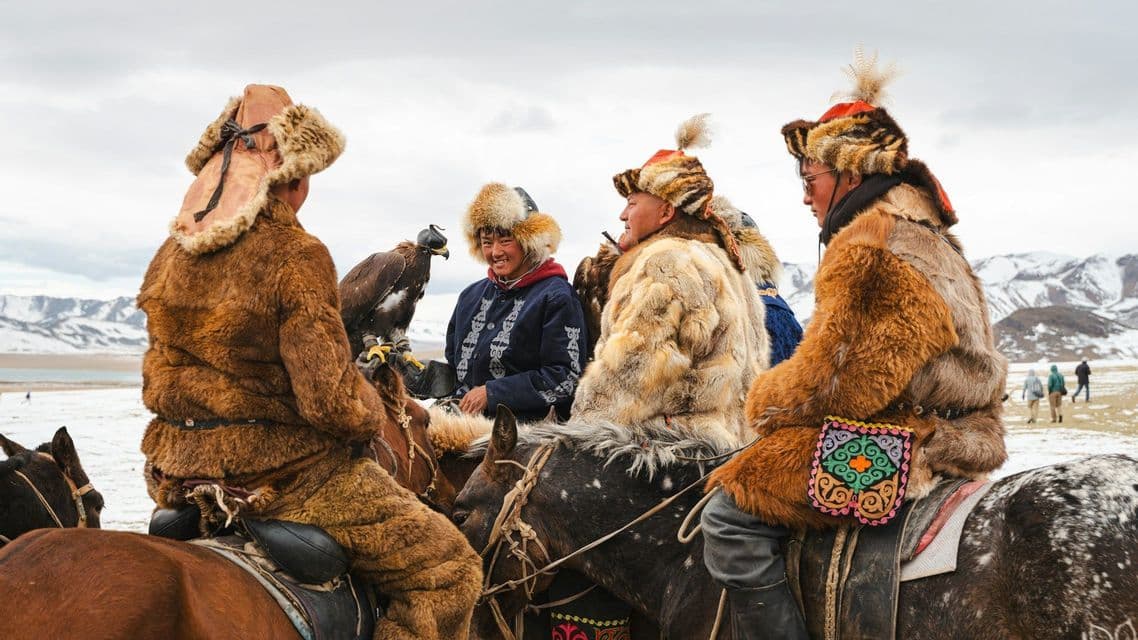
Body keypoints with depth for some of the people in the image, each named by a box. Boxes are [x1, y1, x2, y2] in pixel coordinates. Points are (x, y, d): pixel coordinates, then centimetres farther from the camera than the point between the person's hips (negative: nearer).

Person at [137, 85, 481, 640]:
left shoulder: (172, 253, 5)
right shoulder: (296, 255, -18)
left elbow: (158, 380, 15)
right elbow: (333, 401, -21)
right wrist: (376, 412, -1)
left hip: (178, 474, 9)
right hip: (279, 476, -8)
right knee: (448, 567, -1)